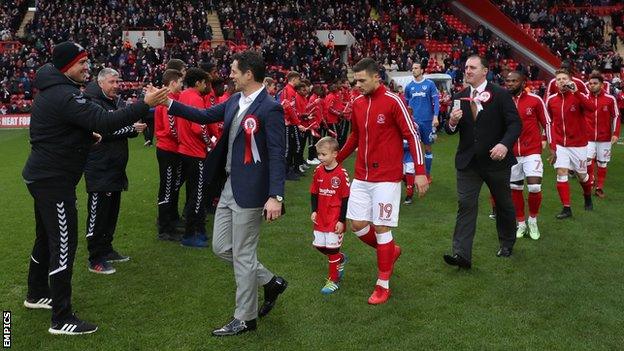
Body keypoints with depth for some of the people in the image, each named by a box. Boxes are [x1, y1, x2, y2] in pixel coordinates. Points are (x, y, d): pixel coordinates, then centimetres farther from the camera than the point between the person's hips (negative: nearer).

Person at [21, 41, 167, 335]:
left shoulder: (53, 90, 12)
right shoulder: (64, 96, -22)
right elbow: (105, 122, -31)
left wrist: (87, 133, 7)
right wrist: (145, 104, -31)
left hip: (43, 176, 11)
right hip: (54, 180, -11)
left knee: (46, 237, 23)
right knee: (64, 244, -7)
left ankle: (37, 294, 40)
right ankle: (61, 320, -2)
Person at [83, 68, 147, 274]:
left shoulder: (116, 102, 17)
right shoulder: (94, 102, -10)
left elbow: (123, 129, 21)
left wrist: (135, 129, -1)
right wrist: (132, 128, -19)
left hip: (116, 169, 9)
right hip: (99, 170, -9)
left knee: (112, 212, 16)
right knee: (98, 214, -4)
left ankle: (106, 250, 29)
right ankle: (95, 260, 4)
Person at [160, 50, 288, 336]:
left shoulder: (270, 108, -17)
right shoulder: (235, 101, 7)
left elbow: (277, 154, -20)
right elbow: (204, 116, 15)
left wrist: (275, 196, -26)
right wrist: (168, 103, 7)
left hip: (250, 191, -9)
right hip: (229, 187, 9)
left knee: (243, 254, 2)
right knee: (222, 247, 16)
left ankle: (245, 319, 20)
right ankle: (270, 282, 32)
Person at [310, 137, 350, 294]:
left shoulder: (341, 173, -16)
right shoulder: (318, 170, 1)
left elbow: (345, 198, -12)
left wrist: (342, 220, -12)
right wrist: (314, 211, 0)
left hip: (335, 218, -6)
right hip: (321, 217, 6)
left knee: (332, 248, 0)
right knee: (319, 245, 10)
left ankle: (333, 280, 16)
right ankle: (341, 259, 37)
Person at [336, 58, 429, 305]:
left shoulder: (393, 102, -12)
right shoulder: (357, 103, 7)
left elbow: (412, 135, -11)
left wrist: (420, 171, -16)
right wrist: (337, 159, 24)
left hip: (387, 177, -6)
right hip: (361, 176, 6)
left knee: (381, 227, -2)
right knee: (358, 225, 4)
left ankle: (383, 285, 12)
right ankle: (390, 251, 33)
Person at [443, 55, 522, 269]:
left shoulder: (501, 95, -7)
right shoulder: (459, 98, 6)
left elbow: (515, 124, -11)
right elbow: (450, 130, 7)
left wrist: (505, 144, -28)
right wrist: (452, 122, -17)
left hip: (496, 160, -2)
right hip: (468, 162, 2)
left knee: (503, 203, 15)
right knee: (466, 205, -7)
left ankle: (507, 243, 37)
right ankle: (462, 254, -10)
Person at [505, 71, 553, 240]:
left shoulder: (535, 100, -6)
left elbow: (546, 123, 2)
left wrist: (552, 146, 2)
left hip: (532, 151, -3)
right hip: (511, 153, 3)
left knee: (534, 188, -12)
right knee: (515, 189, 8)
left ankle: (533, 220, 13)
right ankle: (521, 223, 24)